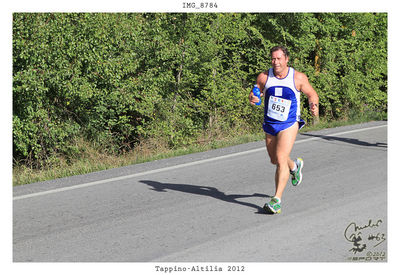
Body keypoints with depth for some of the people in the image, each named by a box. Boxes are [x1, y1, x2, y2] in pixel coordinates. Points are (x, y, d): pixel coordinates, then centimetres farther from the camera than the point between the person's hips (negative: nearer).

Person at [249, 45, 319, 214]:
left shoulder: (298, 78, -9)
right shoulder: (264, 77, -5)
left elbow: (312, 94, 4)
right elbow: (255, 93, 6)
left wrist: (314, 105, -17)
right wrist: (252, 98, -18)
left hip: (289, 124, -4)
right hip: (270, 124, 4)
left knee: (281, 159, -19)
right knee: (275, 160, 19)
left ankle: (277, 200, -18)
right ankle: (295, 166, 54)